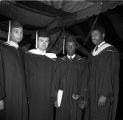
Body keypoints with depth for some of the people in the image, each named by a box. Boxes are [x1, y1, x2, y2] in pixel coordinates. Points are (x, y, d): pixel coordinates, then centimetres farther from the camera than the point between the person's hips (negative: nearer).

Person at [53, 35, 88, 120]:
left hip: (77, 97, -1)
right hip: (62, 96, 1)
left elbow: (85, 80, -1)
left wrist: (82, 97, -9)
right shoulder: (60, 61, 5)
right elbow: (56, 80, 3)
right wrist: (55, 97, -2)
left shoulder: (82, 61, 2)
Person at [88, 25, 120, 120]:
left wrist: (104, 94, -20)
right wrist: (87, 91, 12)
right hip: (93, 93, 7)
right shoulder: (93, 52, 12)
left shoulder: (110, 51, -11)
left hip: (104, 94, -7)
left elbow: (110, 74, -17)